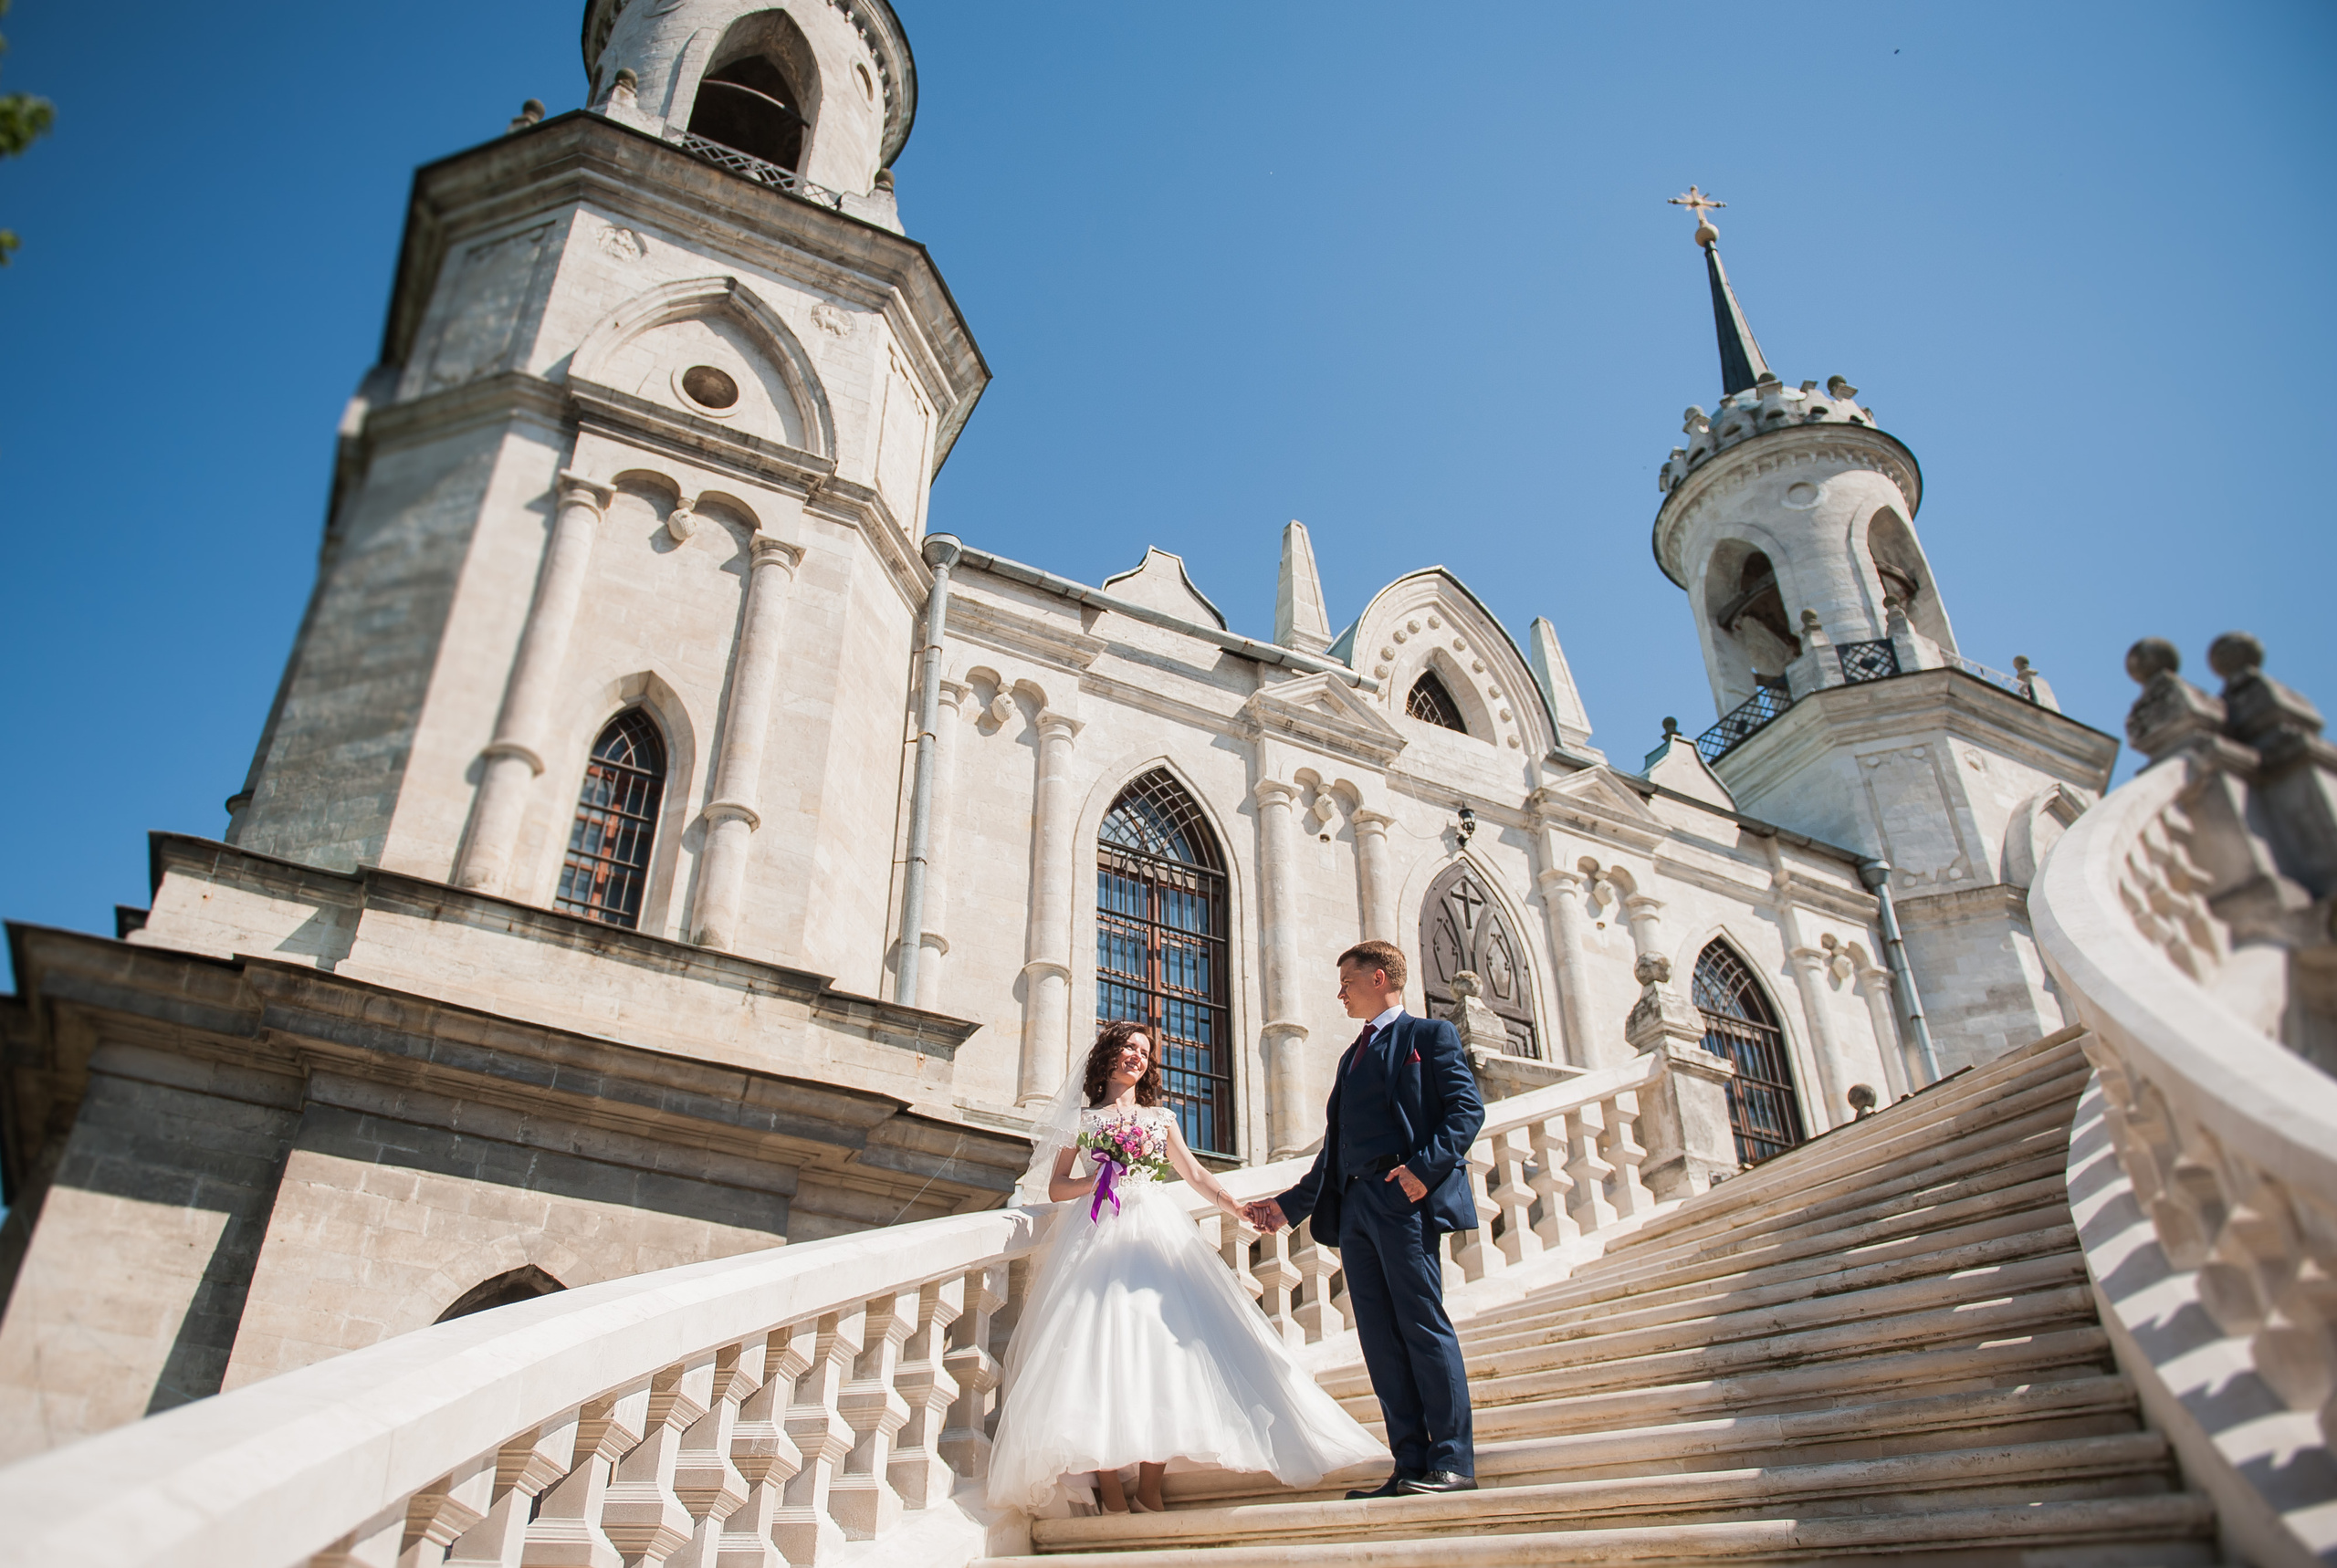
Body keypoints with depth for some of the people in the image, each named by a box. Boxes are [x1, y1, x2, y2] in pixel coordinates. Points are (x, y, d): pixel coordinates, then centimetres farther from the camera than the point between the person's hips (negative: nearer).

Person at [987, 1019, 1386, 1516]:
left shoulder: (1160, 1117, 21)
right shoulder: (1082, 1117, 14)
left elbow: (1194, 1171, 19)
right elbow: (1054, 1187, 12)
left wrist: (1237, 1207, 6)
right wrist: (1094, 1181, -7)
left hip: (1155, 1233, 2)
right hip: (1098, 1235, -2)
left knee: (1161, 1343, -12)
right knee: (1098, 1344, -15)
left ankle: (1149, 1487, -9)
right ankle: (1109, 1488, -13)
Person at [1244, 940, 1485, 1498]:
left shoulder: (1429, 1035, 6)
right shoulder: (1352, 1056, 27)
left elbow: (1466, 1107, -7)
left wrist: (1426, 1167, -20)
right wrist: (1290, 1204, 22)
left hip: (1403, 1200, -7)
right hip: (1353, 1205, 8)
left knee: (1422, 1325, -8)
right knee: (1379, 1338, 3)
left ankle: (1453, 1462, -3)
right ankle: (1411, 1464, 6)